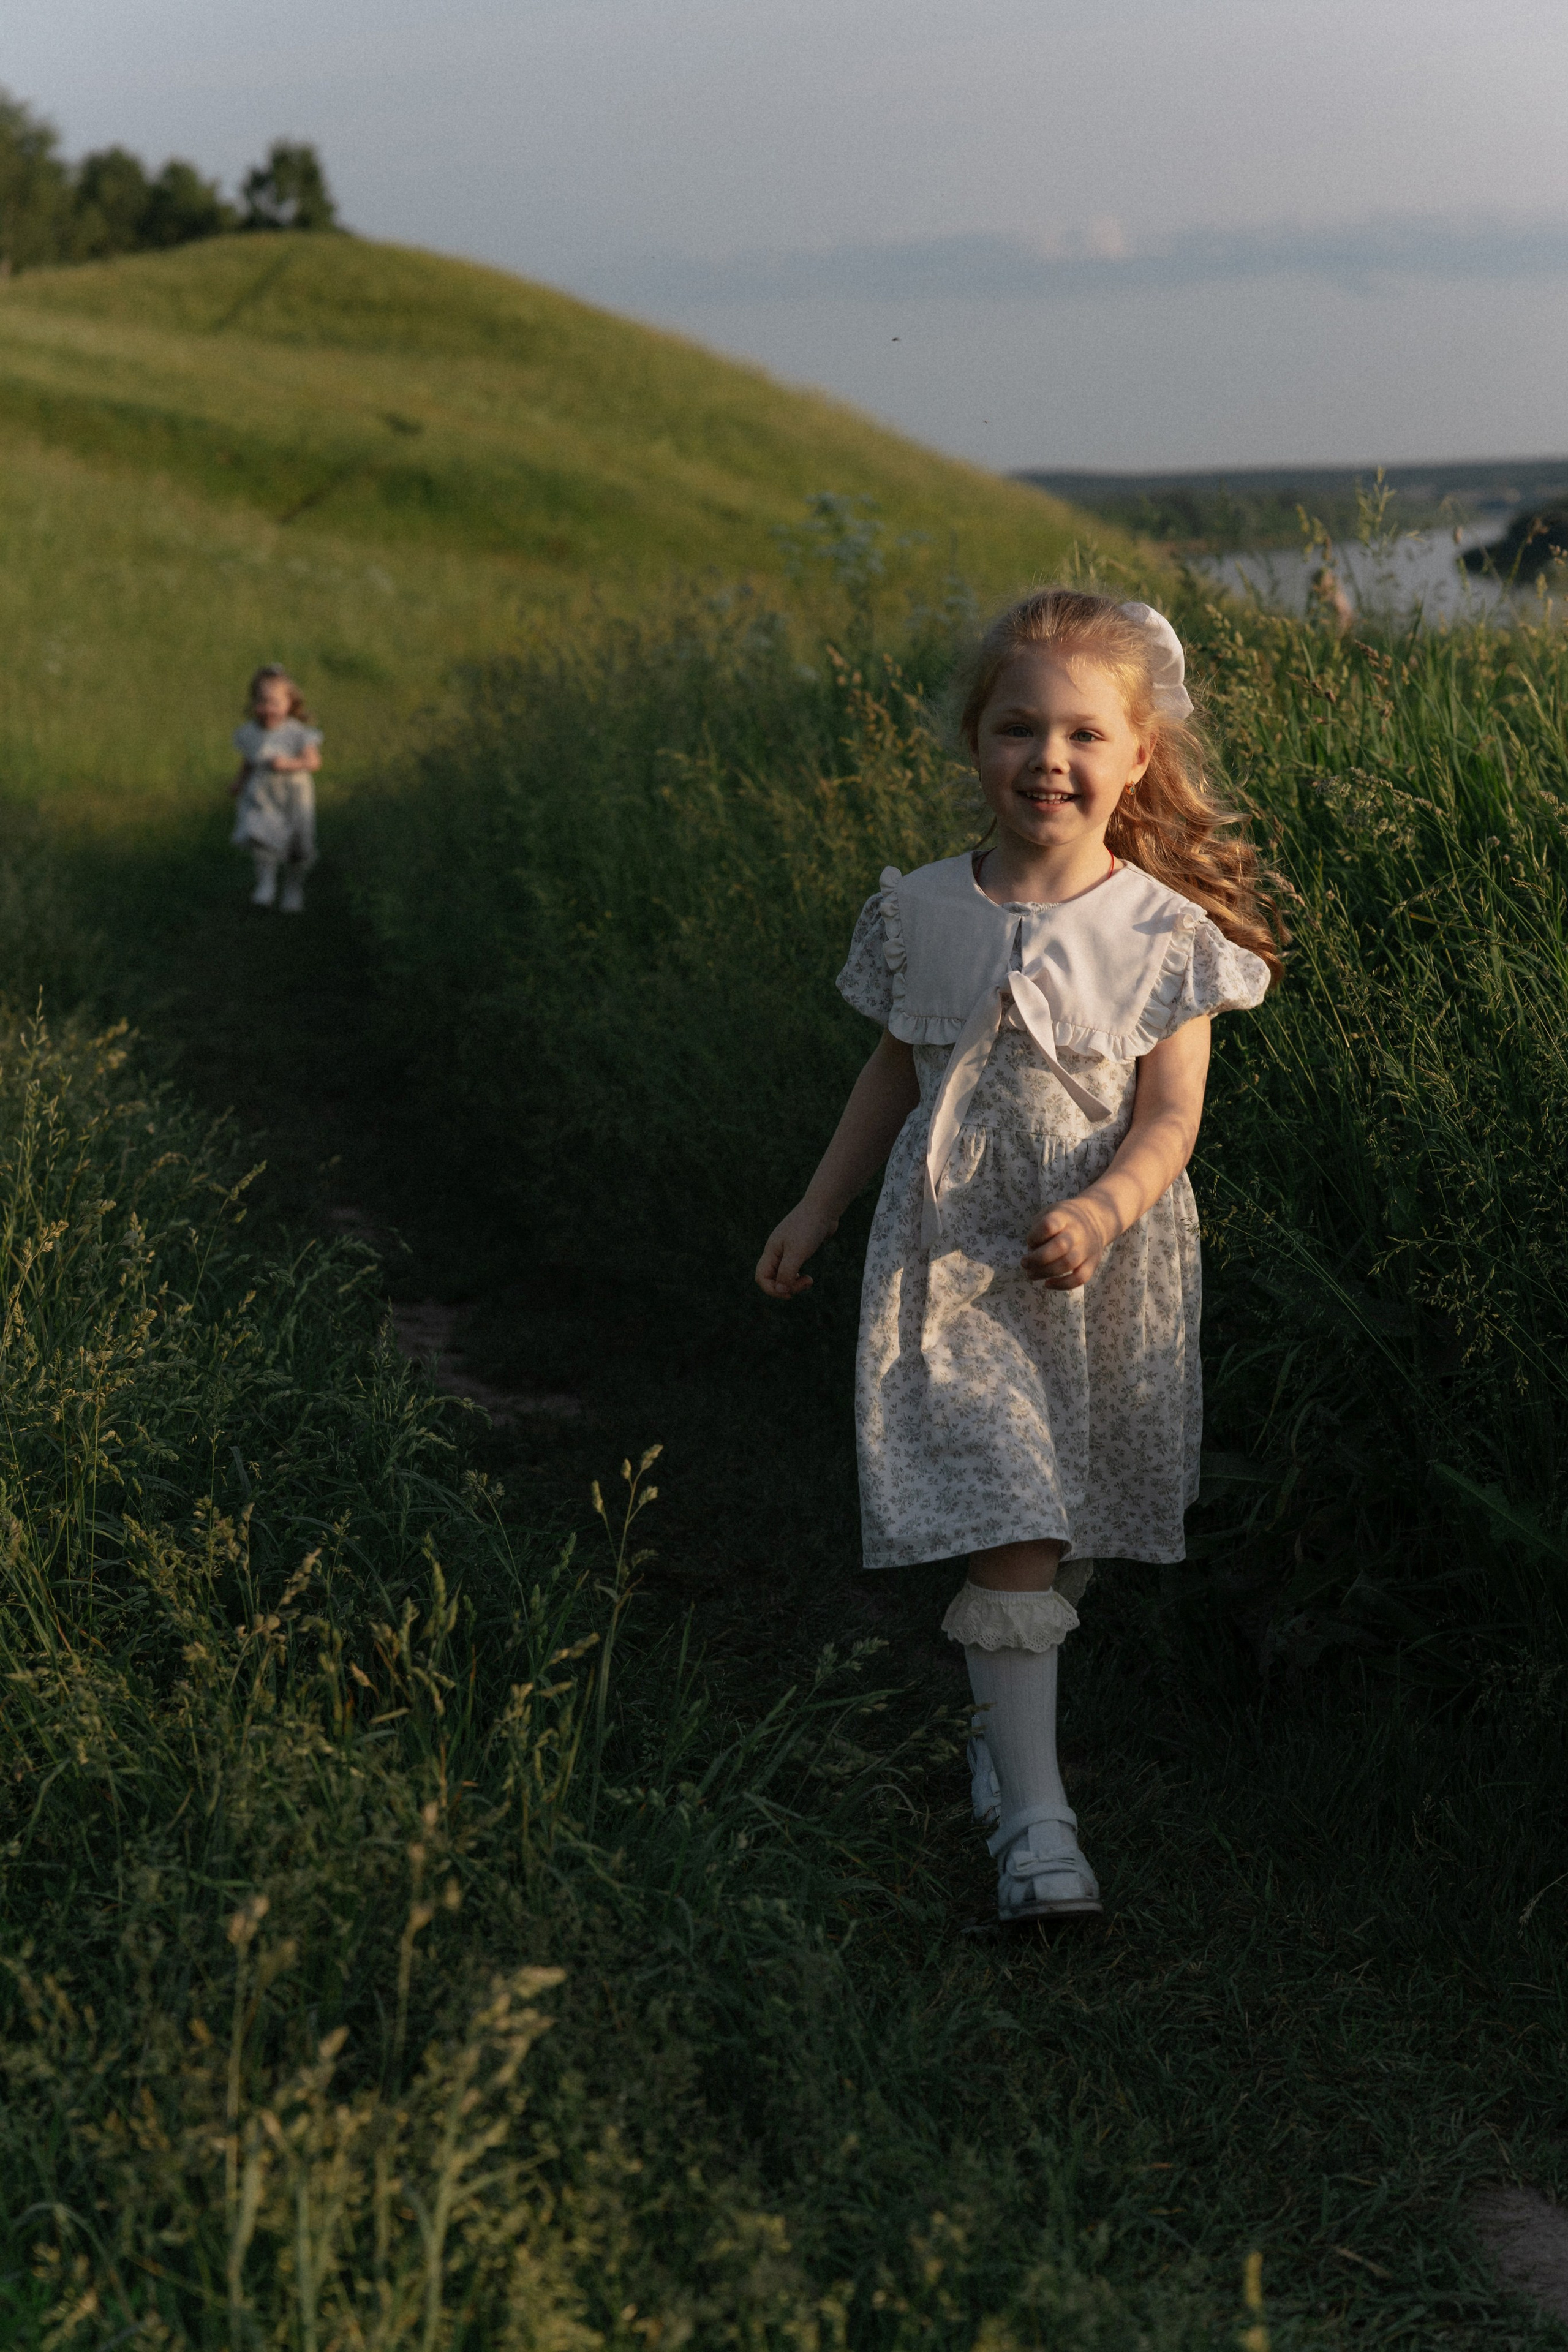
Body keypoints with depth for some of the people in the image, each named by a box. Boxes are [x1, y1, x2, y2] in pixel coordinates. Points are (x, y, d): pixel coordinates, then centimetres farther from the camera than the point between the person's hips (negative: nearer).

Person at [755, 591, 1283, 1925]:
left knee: (1070, 1528, 12)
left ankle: (1005, 1703, 38)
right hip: (954, 1261, 0)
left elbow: (1170, 1117, -10)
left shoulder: (1164, 930, -6)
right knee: (1006, 1533, -10)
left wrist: (1099, 1213, -28)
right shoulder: (920, 914, 1)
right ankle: (1035, 1815, -12)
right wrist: (817, 1215, 18)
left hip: (1109, 1273, 0)